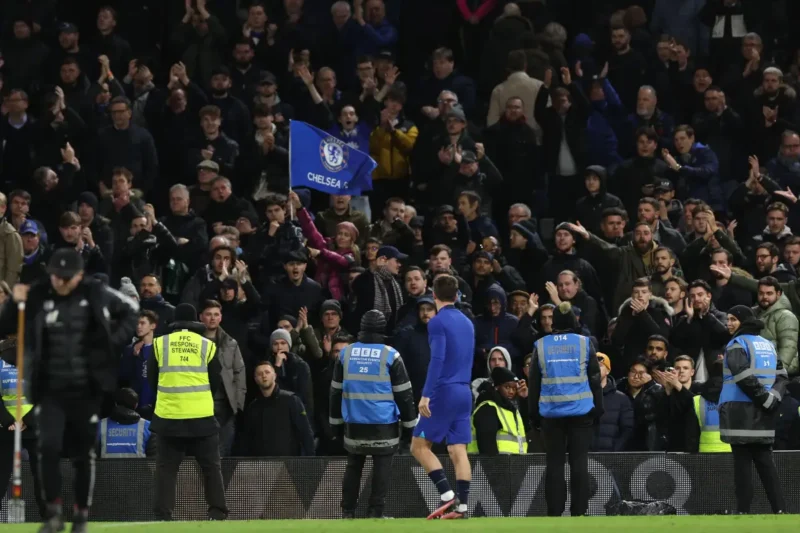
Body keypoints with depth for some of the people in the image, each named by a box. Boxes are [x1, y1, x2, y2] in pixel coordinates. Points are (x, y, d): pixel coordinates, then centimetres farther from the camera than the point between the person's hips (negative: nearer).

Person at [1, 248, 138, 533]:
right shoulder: (37, 296, -6)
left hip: (87, 391, 1)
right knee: (48, 447, -16)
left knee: (83, 454, 8)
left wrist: (115, 341, -1)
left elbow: (131, 311, 11)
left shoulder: (96, 293, -4)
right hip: (50, 391, -1)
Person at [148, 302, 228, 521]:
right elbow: (216, 382, 7)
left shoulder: (160, 344, 2)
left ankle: (163, 514, 0)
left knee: (166, 467, 7)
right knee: (211, 467, 9)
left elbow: (152, 380, 9)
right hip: (201, 417, 0)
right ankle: (218, 513, 3)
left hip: (168, 416, 0)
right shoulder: (207, 345, 1)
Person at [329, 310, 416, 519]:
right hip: (384, 423, -3)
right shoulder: (390, 356, -5)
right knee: (382, 466, 0)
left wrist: (336, 422, 19)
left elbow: (336, 391, 12)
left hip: (354, 423, 3)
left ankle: (347, 511, 10)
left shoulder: (345, 353, 5)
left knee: (353, 466, 12)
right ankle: (376, 512, -6)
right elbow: (403, 393, -2)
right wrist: (409, 424, 5)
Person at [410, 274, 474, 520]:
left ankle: (448, 496, -11)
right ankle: (461, 506, -3)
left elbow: (437, 360, -18)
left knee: (419, 446, 0)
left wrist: (425, 395, -19)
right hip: (464, 392, 7)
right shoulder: (467, 322, 13)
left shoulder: (438, 322, -10)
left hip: (444, 391, -7)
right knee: (458, 451, 4)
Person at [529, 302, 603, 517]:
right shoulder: (584, 343, 1)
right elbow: (595, 378, 2)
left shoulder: (541, 346, 3)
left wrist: (535, 414, 11)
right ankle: (578, 511, -2)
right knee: (579, 461, 1)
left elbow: (534, 383, 6)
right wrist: (598, 409, 7)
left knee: (554, 463, 4)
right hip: (581, 411, -1)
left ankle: (554, 512, 2)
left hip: (551, 412, 1)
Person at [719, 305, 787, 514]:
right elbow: (781, 376, 10)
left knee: (742, 461, -4)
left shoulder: (737, 344, -6)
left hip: (741, 411, -6)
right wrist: (772, 398, -2)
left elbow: (744, 376, -19)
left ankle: (743, 510, -6)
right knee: (764, 460, 8)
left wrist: (766, 399, -13)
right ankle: (779, 509, 0)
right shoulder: (768, 345, 16)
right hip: (763, 417, 6)